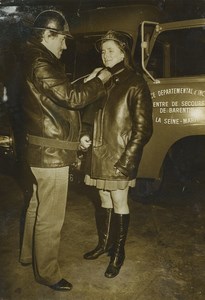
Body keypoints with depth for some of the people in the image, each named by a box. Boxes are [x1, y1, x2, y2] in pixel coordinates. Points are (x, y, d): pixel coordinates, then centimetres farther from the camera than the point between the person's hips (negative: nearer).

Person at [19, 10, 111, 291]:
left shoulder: (34, 60, 14)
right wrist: (99, 80, -8)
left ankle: (29, 254, 42)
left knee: (37, 206, 24)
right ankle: (47, 273, 19)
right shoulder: (41, 64, -19)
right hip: (52, 152, -11)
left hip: (40, 149, 11)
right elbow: (73, 98, -22)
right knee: (50, 217, 2)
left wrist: (88, 80, 10)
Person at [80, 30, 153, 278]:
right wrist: (86, 134, 1)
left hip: (119, 157, -6)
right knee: (104, 200, 17)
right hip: (98, 153, 6)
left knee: (119, 204, 6)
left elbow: (143, 127, -12)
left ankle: (118, 253, 23)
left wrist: (128, 159, -17)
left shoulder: (135, 83, -9)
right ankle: (104, 243, 35)